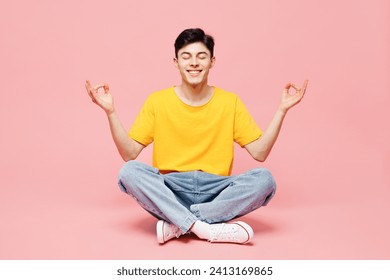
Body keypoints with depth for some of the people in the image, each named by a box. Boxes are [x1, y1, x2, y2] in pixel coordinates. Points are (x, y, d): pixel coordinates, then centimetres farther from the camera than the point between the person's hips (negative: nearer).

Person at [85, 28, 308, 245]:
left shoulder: (230, 102, 4)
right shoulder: (157, 101, 2)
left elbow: (260, 152, 0)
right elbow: (129, 154, -2)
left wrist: (282, 110, -8)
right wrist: (111, 112, -12)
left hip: (215, 192, 1)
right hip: (169, 192, -1)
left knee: (264, 179, -26)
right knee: (129, 171, -29)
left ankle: (177, 225, -24)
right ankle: (211, 229, -32)